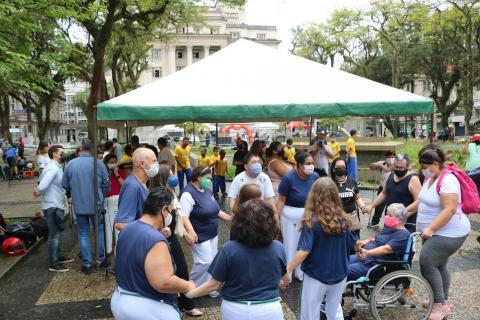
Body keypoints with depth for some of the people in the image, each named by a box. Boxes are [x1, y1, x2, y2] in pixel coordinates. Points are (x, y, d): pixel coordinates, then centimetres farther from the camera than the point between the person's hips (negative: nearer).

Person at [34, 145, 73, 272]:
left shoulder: (57, 167, 12)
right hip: (53, 207, -10)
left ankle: (57, 257, 35)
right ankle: (53, 264, 9)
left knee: (56, 233, 20)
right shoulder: (53, 168, -20)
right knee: (54, 235, -1)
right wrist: (38, 193, -9)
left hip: (57, 205, 10)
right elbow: (42, 186, -29)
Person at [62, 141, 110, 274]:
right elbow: (106, 184, -6)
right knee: (100, 231, 15)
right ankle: (101, 259, 23)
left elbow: (65, 185, 3)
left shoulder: (70, 164, -5)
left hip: (79, 205, 1)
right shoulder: (98, 163, -11)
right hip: (96, 204, -1)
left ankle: (86, 264, 14)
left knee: (83, 234, 11)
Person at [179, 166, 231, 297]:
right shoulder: (189, 194, -20)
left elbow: (215, 210, 17)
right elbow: (183, 217, -27)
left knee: (211, 261, 13)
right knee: (205, 263, -7)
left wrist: (230, 218, 11)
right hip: (200, 236, -8)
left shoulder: (207, 190, 7)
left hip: (213, 234, 9)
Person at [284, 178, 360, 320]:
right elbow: (354, 245, 8)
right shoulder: (342, 220, -6)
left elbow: (304, 251, -27)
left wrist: (287, 270, -22)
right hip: (339, 274, 4)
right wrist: (361, 247, 30)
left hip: (316, 276, -4)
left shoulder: (311, 222, -20)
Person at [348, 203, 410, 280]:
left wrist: (368, 253, -39)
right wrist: (370, 240, 6)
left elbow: (387, 249, -27)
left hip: (375, 265, -10)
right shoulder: (389, 227, 15)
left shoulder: (402, 235, -14)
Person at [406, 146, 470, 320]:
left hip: (449, 233, -9)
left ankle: (441, 304, 2)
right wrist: (406, 210, 16)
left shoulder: (447, 180, -22)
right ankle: (444, 301, 31)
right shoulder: (429, 178, 7)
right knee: (439, 265, 16)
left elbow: (449, 210, -29)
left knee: (426, 263, -11)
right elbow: (423, 200, 21)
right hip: (434, 232, 9)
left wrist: (431, 228, -30)